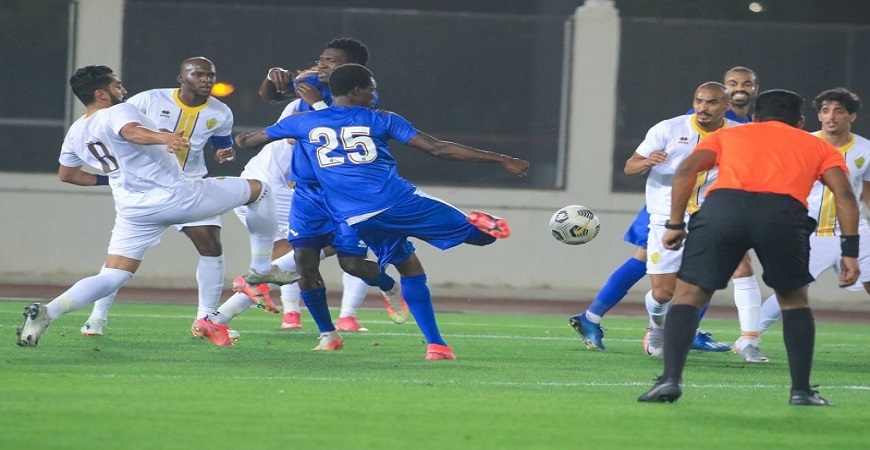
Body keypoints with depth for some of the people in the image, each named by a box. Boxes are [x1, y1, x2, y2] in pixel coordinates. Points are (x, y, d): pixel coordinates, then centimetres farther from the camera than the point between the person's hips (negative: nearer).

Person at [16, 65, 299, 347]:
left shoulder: (75, 133, 13)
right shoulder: (118, 112, -11)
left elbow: (67, 174, 28)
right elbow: (132, 132, -35)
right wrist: (164, 137, -54)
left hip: (133, 212, 7)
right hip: (178, 196, -7)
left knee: (110, 279, 6)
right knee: (257, 189, 11)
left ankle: (45, 313, -18)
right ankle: (261, 268, 17)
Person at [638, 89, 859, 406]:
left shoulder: (727, 136, 34)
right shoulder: (818, 147, 33)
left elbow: (686, 170, 16)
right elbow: (844, 194, 16)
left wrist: (675, 224, 16)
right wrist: (849, 252, 13)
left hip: (723, 204, 0)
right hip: (785, 212, 0)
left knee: (688, 295, 11)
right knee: (794, 300, 22)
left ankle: (671, 378, -5)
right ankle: (801, 390, 15)